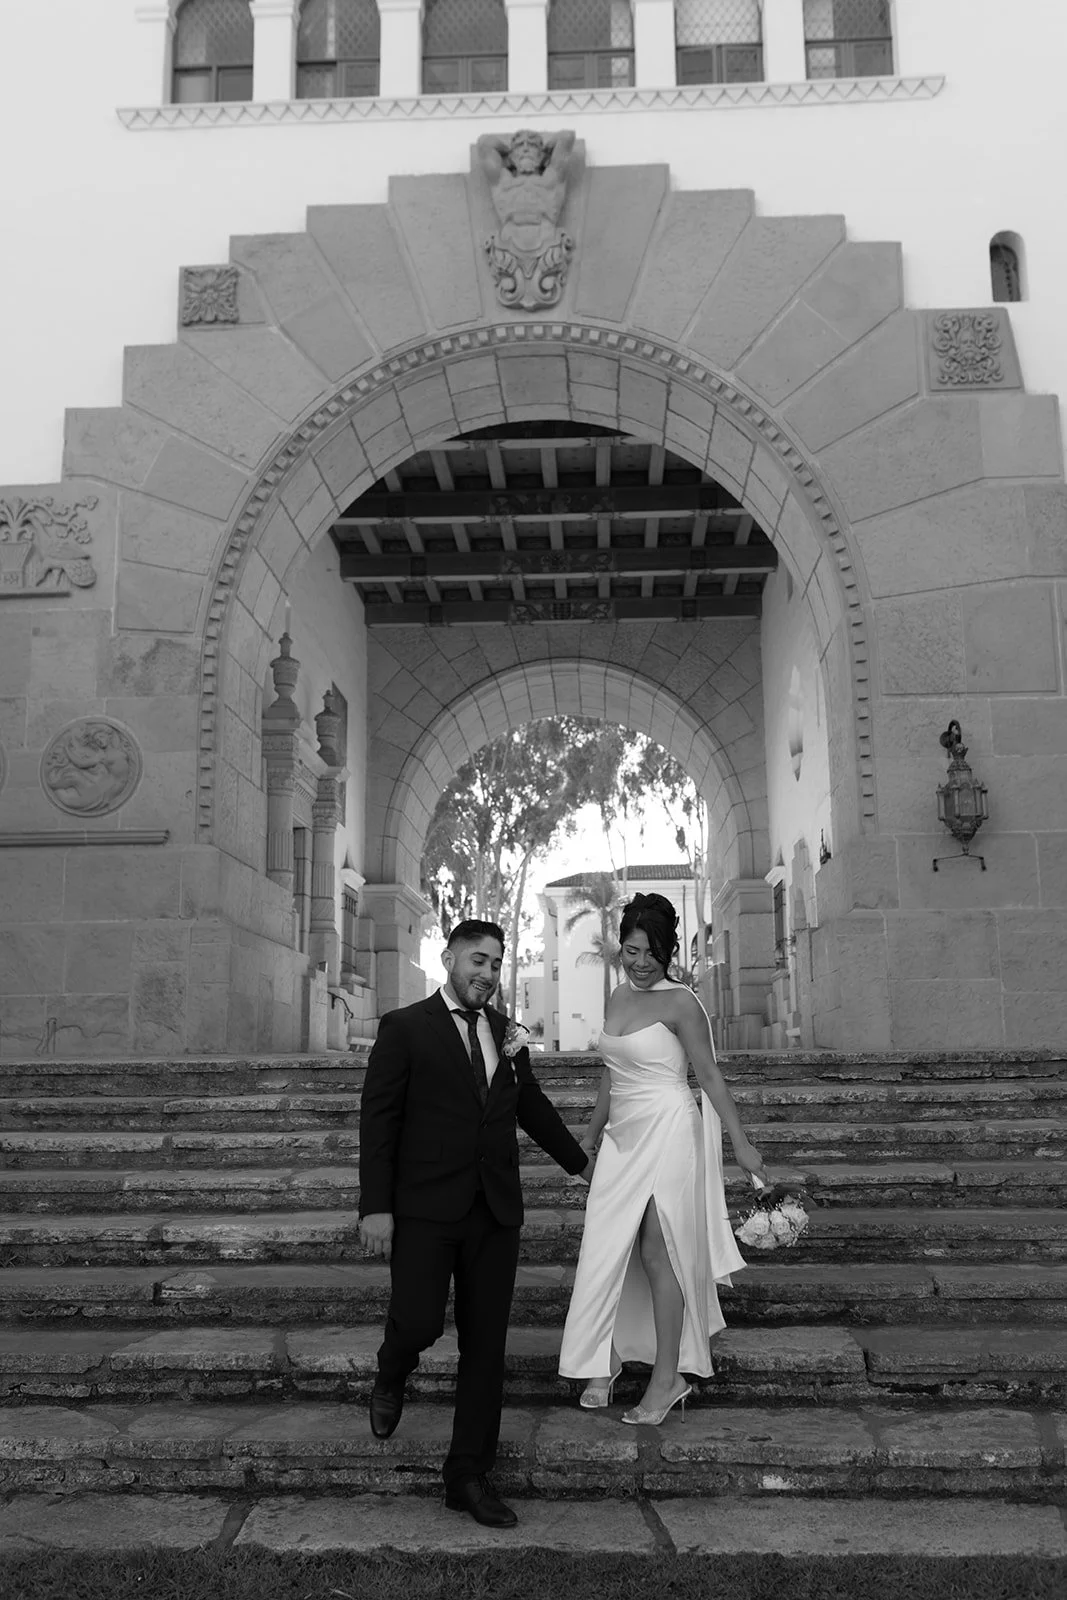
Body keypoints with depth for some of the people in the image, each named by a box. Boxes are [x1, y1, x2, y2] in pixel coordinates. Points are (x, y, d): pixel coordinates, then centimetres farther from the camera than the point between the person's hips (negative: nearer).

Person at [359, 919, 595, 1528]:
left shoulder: (507, 1033, 13)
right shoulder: (405, 1028, -2)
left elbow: (533, 1106, 27)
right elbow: (377, 1119, -5)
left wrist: (580, 1162, 37)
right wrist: (375, 1207, -12)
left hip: (496, 1211, 5)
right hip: (426, 1209, -4)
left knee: (487, 1345, 5)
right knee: (419, 1323, -15)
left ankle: (470, 1477, 18)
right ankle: (392, 1377, 22)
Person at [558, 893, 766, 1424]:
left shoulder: (681, 1003, -10)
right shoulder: (618, 997, 10)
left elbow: (709, 1074, -9)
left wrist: (740, 1143, -12)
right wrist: (590, 1136, 25)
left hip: (667, 1133, -7)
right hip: (623, 1136, 7)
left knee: (658, 1254, -1)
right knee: (606, 1251, 6)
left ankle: (668, 1378, 11)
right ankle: (604, 1365, 19)